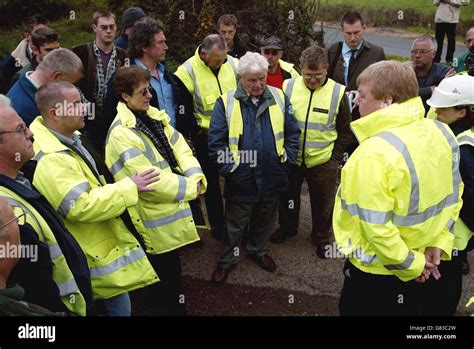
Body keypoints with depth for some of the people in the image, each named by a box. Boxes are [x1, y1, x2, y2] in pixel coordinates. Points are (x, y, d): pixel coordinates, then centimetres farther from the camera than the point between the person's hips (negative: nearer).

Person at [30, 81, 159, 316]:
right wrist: (130, 186, -28)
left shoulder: (68, 138, 5)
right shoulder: (51, 160, -29)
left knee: (118, 305, 24)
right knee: (118, 307, 4)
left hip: (103, 242, 10)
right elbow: (82, 206, -34)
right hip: (98, 253, -10)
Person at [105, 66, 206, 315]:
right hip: (156, 219, -8)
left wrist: (195, 179, -14)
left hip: (172, 207, 8)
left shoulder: (155, 116, 4)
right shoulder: (121, 134, -22)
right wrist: (190, 188, -17)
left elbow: (180, 148, 3)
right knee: (166, 274, 8)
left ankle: (173, 305, 45)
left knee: (171, 269, 25)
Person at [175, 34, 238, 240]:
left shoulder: (232, 63, -3)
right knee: (212, 181, 10)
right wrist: (196, 131, -10)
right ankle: (217, 225, 26)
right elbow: (184, 108, -10)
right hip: (206, 136, -3)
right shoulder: (188, 71, -16)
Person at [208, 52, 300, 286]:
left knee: (265, 219, 22)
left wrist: (287, 161, -2)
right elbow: (216, 142, -8)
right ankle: (226, 260, 33)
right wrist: (229, 168, -13)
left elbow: (292, 133, 6)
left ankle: (258, 250, 46)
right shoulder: (226, 102, -9)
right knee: (235, 224, 13)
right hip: (241, 179, -3)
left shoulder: (280, 98, 0)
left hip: (272, 177, 3)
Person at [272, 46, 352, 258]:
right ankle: (287, 227, 46)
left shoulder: (337, 93, -10)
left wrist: (335, 157, -3)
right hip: (291, 158, 2)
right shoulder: (288, 87, -8)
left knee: (323, 203, 14)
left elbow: (345, 131, 0)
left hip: (323, 161, -1)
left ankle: (321, 238, 37)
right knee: (288, 197, 21)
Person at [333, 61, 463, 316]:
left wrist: (411, 264, -16)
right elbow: (452, 194, 4)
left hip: (377, 269, -7)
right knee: (406, 309, 28)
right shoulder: (441, 132, -5)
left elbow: (375, 226, -30)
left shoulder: (375, 152, -30)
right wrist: (439, 243, 4)